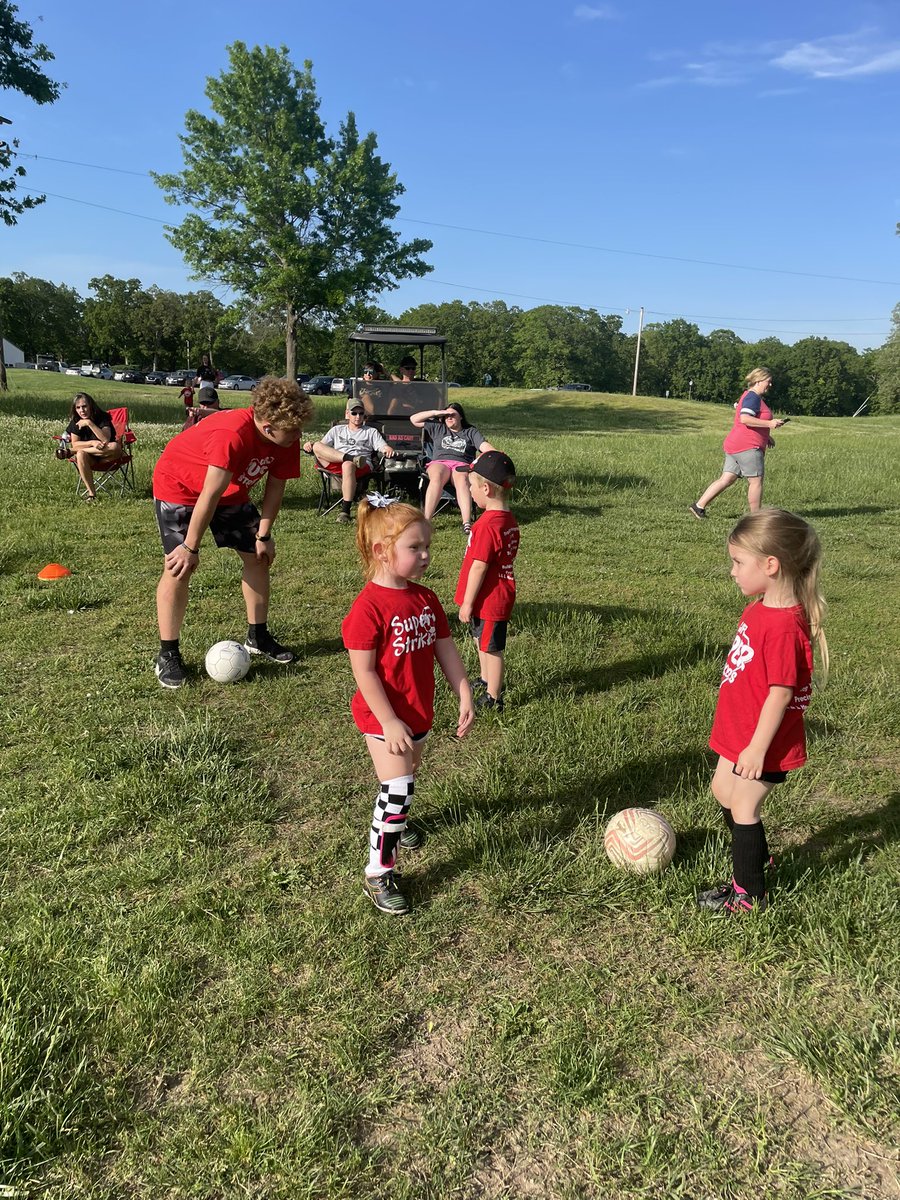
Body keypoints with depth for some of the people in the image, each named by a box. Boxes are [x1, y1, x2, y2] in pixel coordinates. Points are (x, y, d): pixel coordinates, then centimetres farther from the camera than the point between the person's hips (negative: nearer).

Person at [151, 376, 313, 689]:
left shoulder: (286, 440, -18)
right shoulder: (232, 435, -41)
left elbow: (275, 486, -6)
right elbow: (210, 494, -36)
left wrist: (263, 535, -8)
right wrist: (191, 548, -29)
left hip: (232, 492, 7)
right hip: (179, 487, -7)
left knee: (257, 555, 4)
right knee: (180, 566, -15)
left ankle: (258, 637, 20)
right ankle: (168, 655, -4)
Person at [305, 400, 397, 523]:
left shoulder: (371, 431, 26)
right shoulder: (337, 430, 31)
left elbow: (383, 447, 10)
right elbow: (322, 446, 21)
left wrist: (388, 450, -16)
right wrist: (310, 445, -3)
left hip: (362, 467, -2)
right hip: (336, 464, 2)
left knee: (348, 465, -41)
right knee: (316, 446, -22)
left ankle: (345, 511, -42)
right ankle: (350, 457, -35)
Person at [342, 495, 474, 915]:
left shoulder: (426, 599, 1)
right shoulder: (369, 607, -23)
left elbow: (446, 651, 5)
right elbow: (364, 672, -23)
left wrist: (465, 698, 1)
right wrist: (390, 722, -23)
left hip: (418, 714, 8)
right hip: (384, 717, -8)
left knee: (404, 779, 27)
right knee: (398, 791, -8)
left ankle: (393, 819, 56)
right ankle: (377, 874, 6)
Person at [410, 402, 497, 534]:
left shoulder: (471, 432, 24)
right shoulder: (437, 429, 30)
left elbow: (484, 446, 5)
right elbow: (414, 419, 27)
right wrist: (435, 412, 19)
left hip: (462, 464, -1)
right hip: (439, 462, 1)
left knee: (462, 479, -39)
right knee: (436, 478, -38)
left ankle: (467, 523, -55)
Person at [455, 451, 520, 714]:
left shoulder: (488, 525, -26)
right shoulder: (508, 520, 4)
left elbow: (479, 567, -24)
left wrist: (467, 603, -16)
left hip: (488, 600, -10)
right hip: (499, 596, 10)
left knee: (491, 648, 4)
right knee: (482, 641, 26)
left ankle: (493, 699, 18)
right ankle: (487, 681, 46)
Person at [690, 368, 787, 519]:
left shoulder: (749, 396, 23)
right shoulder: (753, 397, -11)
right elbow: (745, 419, -26)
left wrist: (765, 436, 28)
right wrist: (769, 423, -24)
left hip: (735, 446, 10)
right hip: (748, 447, -10)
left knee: (726, 479, 7)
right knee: (756, 481, -1)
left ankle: (699, 506, 2)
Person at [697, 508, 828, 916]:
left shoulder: (784, 626, -29)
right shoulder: (760, 608, 1)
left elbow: (780, 694, -28)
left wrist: (758, 748, -23)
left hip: (763, 742, -9)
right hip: (739, 730, 9)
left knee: (743, 807, 6)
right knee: (723, 791, 24)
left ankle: (750, 895, 25)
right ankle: (756, 856, 47)